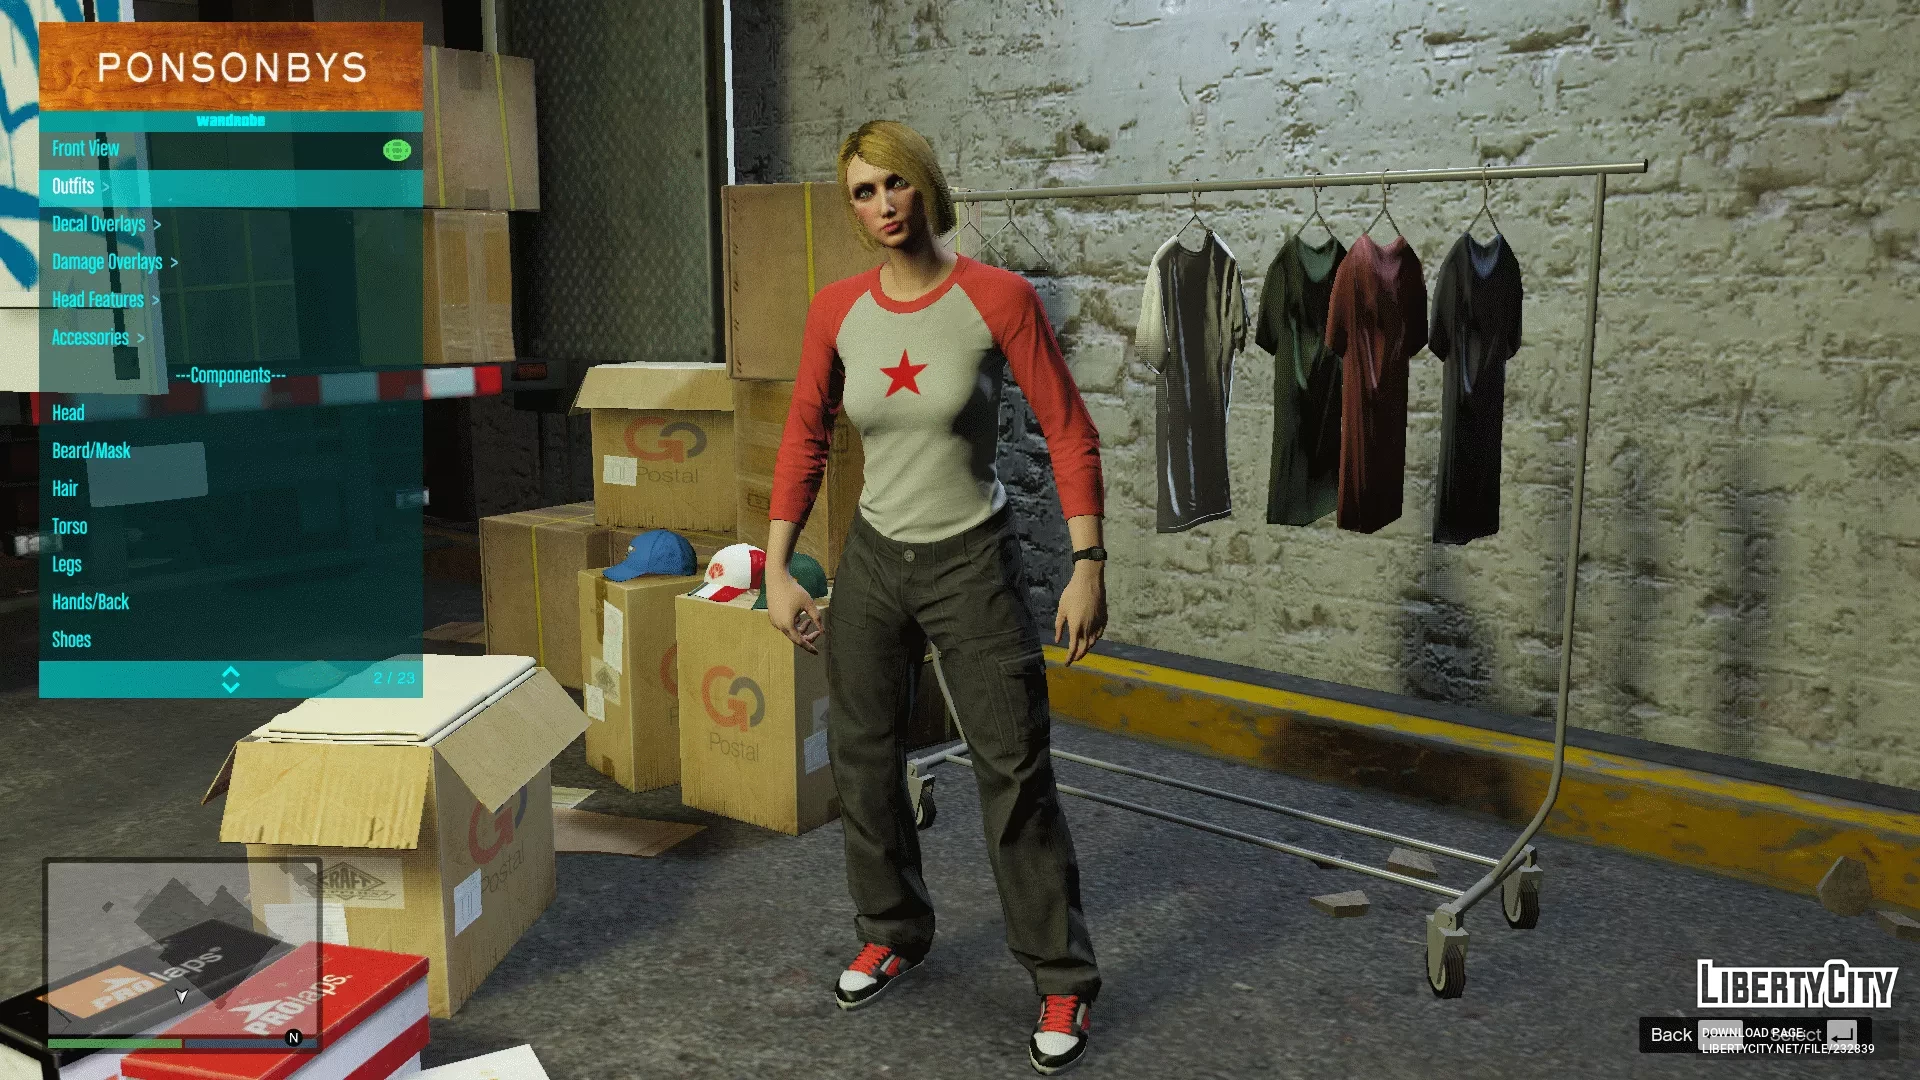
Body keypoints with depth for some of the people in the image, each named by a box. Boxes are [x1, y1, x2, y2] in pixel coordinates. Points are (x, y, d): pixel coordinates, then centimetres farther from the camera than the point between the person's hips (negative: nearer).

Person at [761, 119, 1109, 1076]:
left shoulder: (998, 299, -13)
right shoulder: (835, 311, -2)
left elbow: (1070, 433, -11)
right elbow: (803, 440, 6)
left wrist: (1088, 566, -15)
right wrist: (777, 569, 3)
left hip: (972, 560, -4)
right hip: (872, 561, 5)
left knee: (1014, 773, -1)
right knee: (862, 758, 14)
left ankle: (1064, 982, 16)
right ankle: (894, 933, 38)